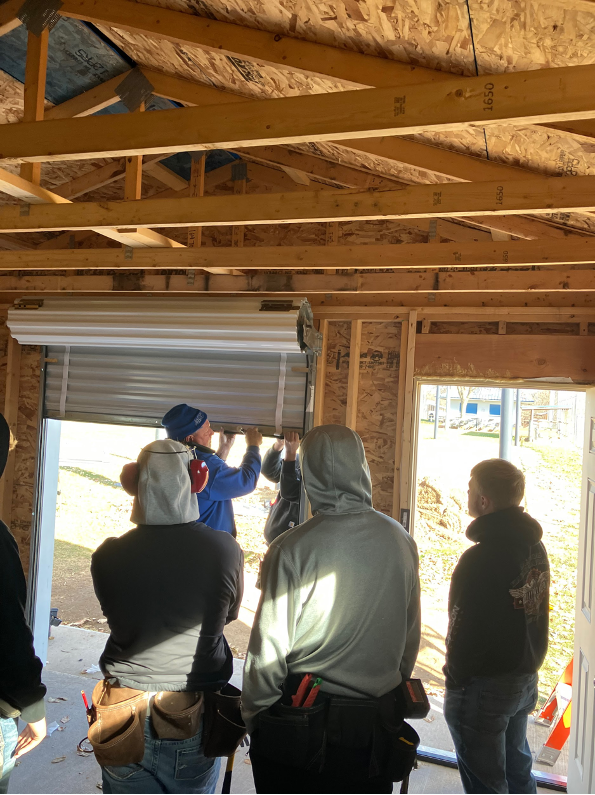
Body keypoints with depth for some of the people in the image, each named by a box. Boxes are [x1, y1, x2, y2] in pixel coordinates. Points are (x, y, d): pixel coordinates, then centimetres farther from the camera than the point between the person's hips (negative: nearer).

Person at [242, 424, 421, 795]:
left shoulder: (291, 549, -20)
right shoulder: (402, 541, -6)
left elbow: (268, 649, -13)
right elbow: (410, 639, 5)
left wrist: (253, 716, 3)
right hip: (375, 732, 4)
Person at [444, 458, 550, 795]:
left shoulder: (480, 558, -27)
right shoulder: (536, 547, 0)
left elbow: (464, 629, -22)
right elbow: (537, 611, 9)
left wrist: (455, 677, -6)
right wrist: (528, 666, 18)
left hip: (484, 686, -8)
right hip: (526, 677, 8)